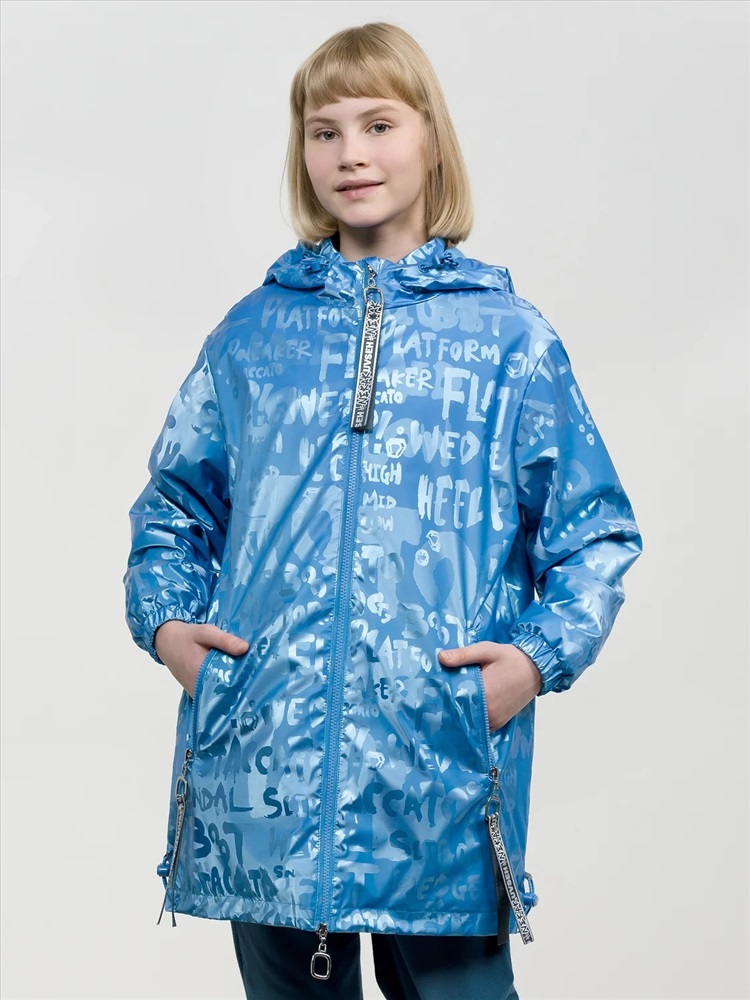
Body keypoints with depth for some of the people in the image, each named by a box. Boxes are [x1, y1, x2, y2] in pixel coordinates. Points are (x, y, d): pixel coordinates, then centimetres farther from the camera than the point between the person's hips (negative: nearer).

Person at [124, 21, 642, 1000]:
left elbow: (596, 532, 7)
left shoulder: (509, 338, 4)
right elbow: (175, 506, 19)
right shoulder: (253, 333, 10)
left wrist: (540, 654, -7)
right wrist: (166, 619, 3)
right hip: (265, 782, 2)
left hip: (442, 776, -2)